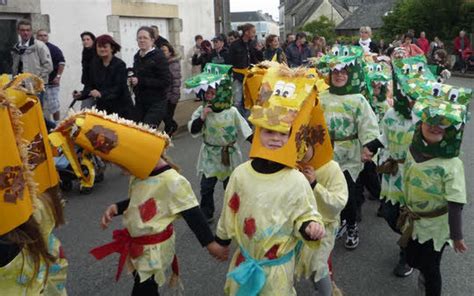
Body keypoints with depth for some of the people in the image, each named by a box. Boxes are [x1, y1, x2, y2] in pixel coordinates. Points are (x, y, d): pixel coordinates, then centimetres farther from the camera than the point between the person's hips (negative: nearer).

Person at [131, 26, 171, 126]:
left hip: (156, 104, -7)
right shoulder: (137, 56, 11)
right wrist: (132, 79, 3)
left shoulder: (159, 56, -11)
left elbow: (166, 81, -18)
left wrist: (140, 81, -20)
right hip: (140, 103, 7)